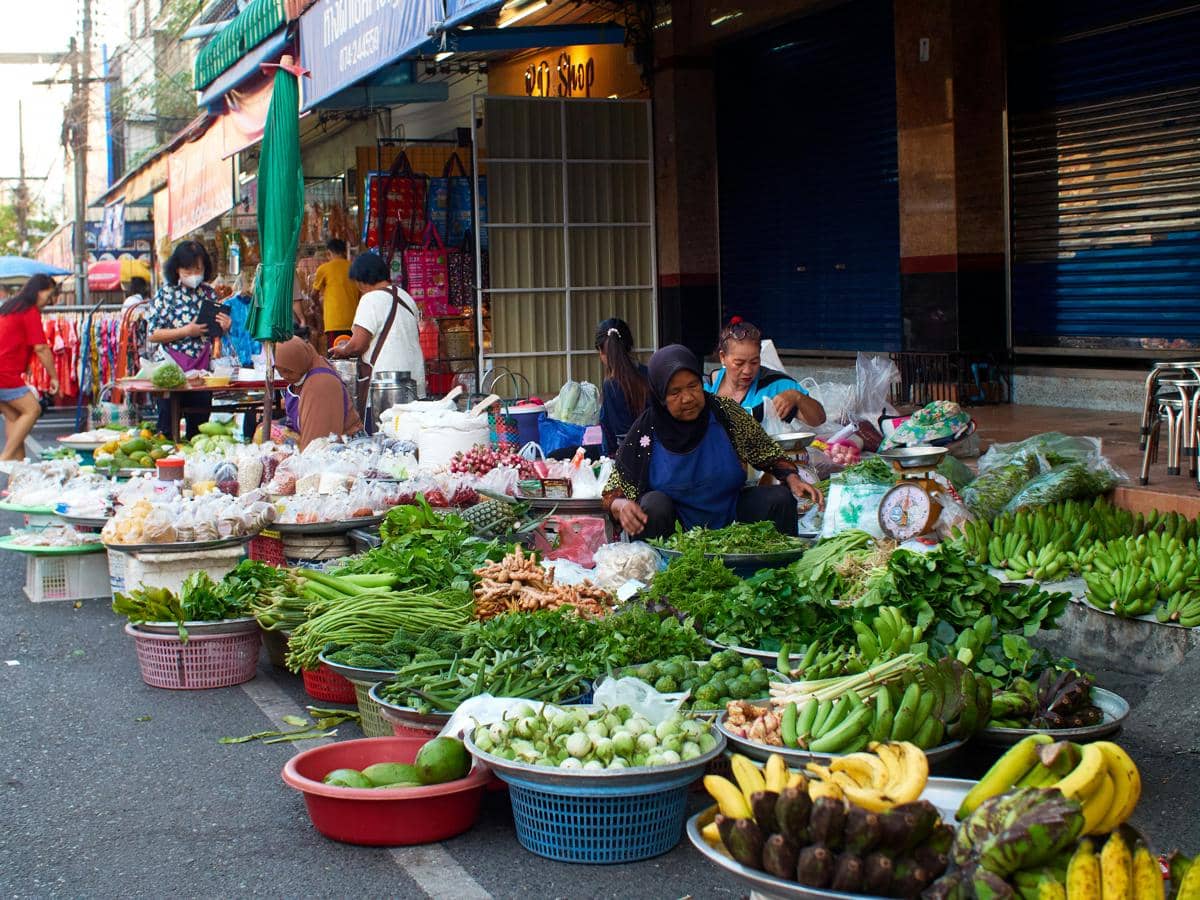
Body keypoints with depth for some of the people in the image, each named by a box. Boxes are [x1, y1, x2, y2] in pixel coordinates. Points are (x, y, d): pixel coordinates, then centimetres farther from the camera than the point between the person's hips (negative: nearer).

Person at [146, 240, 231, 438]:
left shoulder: (209, 293, 7)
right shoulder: (166, 293, -3)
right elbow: (152, 335, -7)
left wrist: (224, 328, -6)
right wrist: (186, 331, -16)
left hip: (203, 369, 3)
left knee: (199, 425, 7)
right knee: (169, 425, 0)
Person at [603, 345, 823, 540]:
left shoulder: (726, 414, -5)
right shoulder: (645, 430, -9)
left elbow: (769, 454, 6)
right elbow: (613, 494, -6)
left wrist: (792, 479, -13)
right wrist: (622, 506, -29)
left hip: (729, 518, 2)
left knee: (781, 499, -17)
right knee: (654, 504, -32)